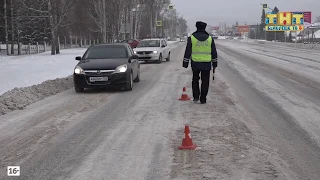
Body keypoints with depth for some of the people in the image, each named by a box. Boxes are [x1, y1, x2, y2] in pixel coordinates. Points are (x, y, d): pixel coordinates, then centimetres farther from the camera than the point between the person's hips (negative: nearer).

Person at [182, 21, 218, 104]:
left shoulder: (191, 38, 0)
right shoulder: (210, 38, 5)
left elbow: (187, 52, -1)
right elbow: (214, 53, 8)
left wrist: (185, 64, 3)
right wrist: (214, 64, 15)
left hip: (195, 64, 0)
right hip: (207, 64, 0)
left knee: (195, 80, 17)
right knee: (205, 82, 7)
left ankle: (196, 97, 11)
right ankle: (203, 99, 8)